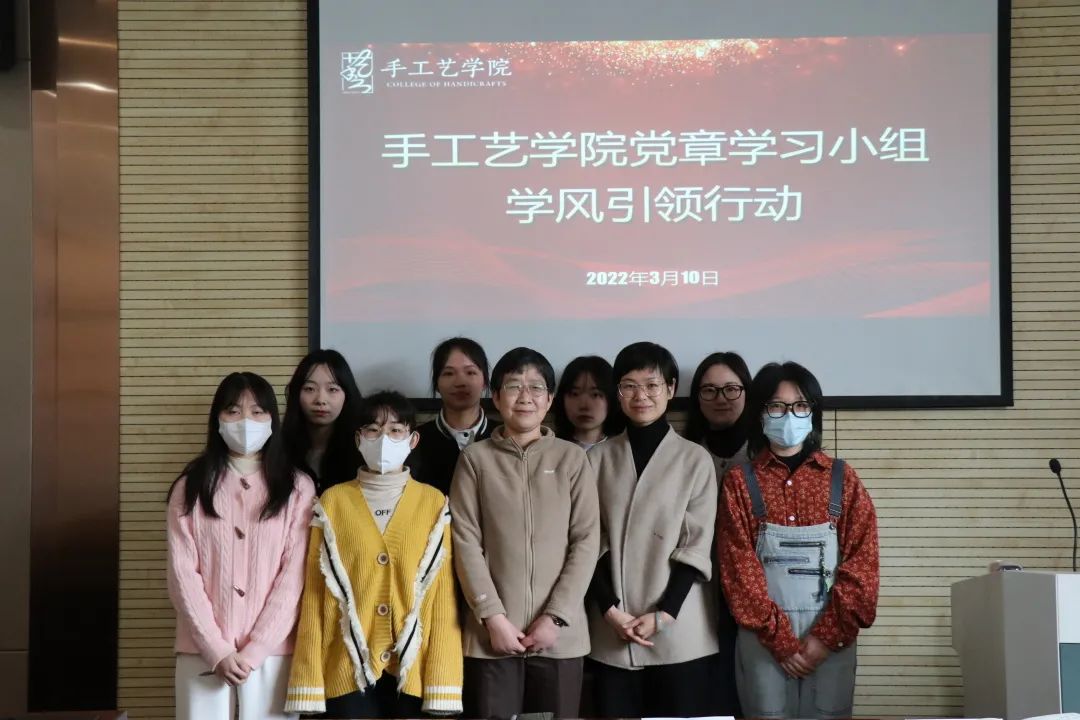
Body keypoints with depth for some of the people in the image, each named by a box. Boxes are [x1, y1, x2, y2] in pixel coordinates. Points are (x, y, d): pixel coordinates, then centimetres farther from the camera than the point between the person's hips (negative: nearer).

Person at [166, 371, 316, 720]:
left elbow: (295, 576, -2)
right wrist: (217, 649, -9)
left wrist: (253, 651, -10)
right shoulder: (190, 488, 8)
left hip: (271, 652, -1)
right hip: (203, 654, 1)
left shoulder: (297, 488, 5)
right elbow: (182, 573, 1)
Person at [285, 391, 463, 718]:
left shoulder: (434, 504, 4)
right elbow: (314, 595, 4)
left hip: (413, 671, 0)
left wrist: (442, 688, -7)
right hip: (348, 670, 0)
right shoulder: (332, 503, 5)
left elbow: (444, 596, 1)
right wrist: (308, 685, -3)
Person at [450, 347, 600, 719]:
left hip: (560, 634, 1)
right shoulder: (475, 458, 6)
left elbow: (586, 541, 2)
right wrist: (493, 616, -9)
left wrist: (555, 617, -7)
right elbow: (465, 542, 0)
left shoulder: (572, 458, 6)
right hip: (492, 634, 0)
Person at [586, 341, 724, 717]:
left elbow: (697, 547, -1)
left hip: (681, 632, -1)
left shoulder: (695, 459, 1)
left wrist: (664, 614, -10)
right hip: (612, 633, 2)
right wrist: (610, 610, -7)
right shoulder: (598, 458, 6)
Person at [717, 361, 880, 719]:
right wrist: (782, 640, -10)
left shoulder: (842, 479, 5)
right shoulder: (740, 482, 3)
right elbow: (739, 568, -3)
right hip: (763, 638, -1)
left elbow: (861, 562, -1)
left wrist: (826, 636, -10)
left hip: (831, 637, 1)